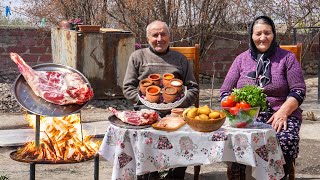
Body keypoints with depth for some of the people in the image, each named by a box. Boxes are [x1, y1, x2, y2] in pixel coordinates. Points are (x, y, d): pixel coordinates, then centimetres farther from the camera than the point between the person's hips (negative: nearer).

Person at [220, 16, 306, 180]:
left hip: (281, 115, -1)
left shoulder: (287, 58, 11)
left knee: (286, 142, -34)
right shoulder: (242, 59, 15)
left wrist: (282, 112, -13)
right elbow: (225, 92, 13)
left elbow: (298, 91, 5)